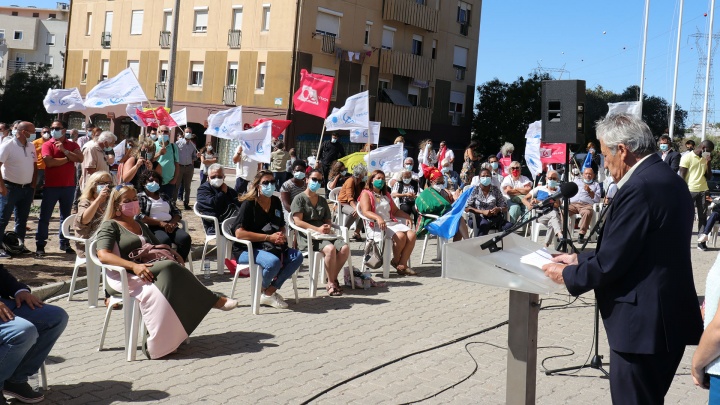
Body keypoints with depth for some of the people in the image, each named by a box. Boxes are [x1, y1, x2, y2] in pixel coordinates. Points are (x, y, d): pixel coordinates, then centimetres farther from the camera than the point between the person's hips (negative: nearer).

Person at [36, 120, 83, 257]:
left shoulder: (72, 145, 7)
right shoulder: (47, 145, -1)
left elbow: (80, 159, -10)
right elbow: (49, 162, -17)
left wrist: (64, 151, -17)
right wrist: (68, 159, -8)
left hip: (69, 186, 3)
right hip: (51, 186, -3)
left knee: (66, 216, 11)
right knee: (45, 217, -1)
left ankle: (64, 243, 20)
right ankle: (40, 245, 2)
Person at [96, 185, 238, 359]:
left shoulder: (140, 225, 28)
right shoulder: (110, 225, 3)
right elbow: (103, 255, -13)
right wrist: (134, 266, -26)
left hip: (148, 272, 7)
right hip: (123, 277, -7)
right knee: (169, 267, -30)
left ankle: (160, 343, -41)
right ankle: (214, 300, -20)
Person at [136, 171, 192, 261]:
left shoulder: (164, 196, 28)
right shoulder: (140, 197, 11)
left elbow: (177, 212, 19)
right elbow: (139, 216, -6)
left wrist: (172, 223, -5)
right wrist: (160, 223, -15)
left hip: (169, 226, 5)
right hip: (152, 227, -5)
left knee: (185, 238, -26)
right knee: (165, 240, -37)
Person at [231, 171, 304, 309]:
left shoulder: (276, 202, 9)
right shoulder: (249, 203, -11)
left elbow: (282, 226, 24)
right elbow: (239, 233, -21)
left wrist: (281, 235, -3)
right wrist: (269, 237, -21)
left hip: (270, 247, 7)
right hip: (246, 249, -7)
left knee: (297, 256, -16)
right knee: (273, 262, -35)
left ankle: (270, 292, -11)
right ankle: (261, 292, -3)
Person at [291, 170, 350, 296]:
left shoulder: (322, 200, 24)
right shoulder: (300, 198, 3)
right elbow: (298, 221, -8)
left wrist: (328, 227, -4)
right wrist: (317, 229, -18)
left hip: (325, 234, 6)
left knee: (345, 248, -21)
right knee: (330, 249, -33)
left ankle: (333, 279, -7)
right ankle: (331, 283, -17)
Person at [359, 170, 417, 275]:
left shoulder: (386, 195, 29)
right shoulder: (366, 194, 5)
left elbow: (395, 210, 29)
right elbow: (366, 212, -12)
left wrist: (407, 216, 9)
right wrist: (378, 218, -32)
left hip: (391, 223, 7)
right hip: (376, 226, -7)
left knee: (412, 234, -19)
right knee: (400, 236, -31)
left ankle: (402, 265, -20)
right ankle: (395, 261, -5)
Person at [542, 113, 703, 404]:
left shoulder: (638, 188, -20)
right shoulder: (668, 179, 11)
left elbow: (610, 263, -19)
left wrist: (567, 275, -3)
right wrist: (580, 259, 15)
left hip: (643, 323, -10)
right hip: (667, 317, 10)